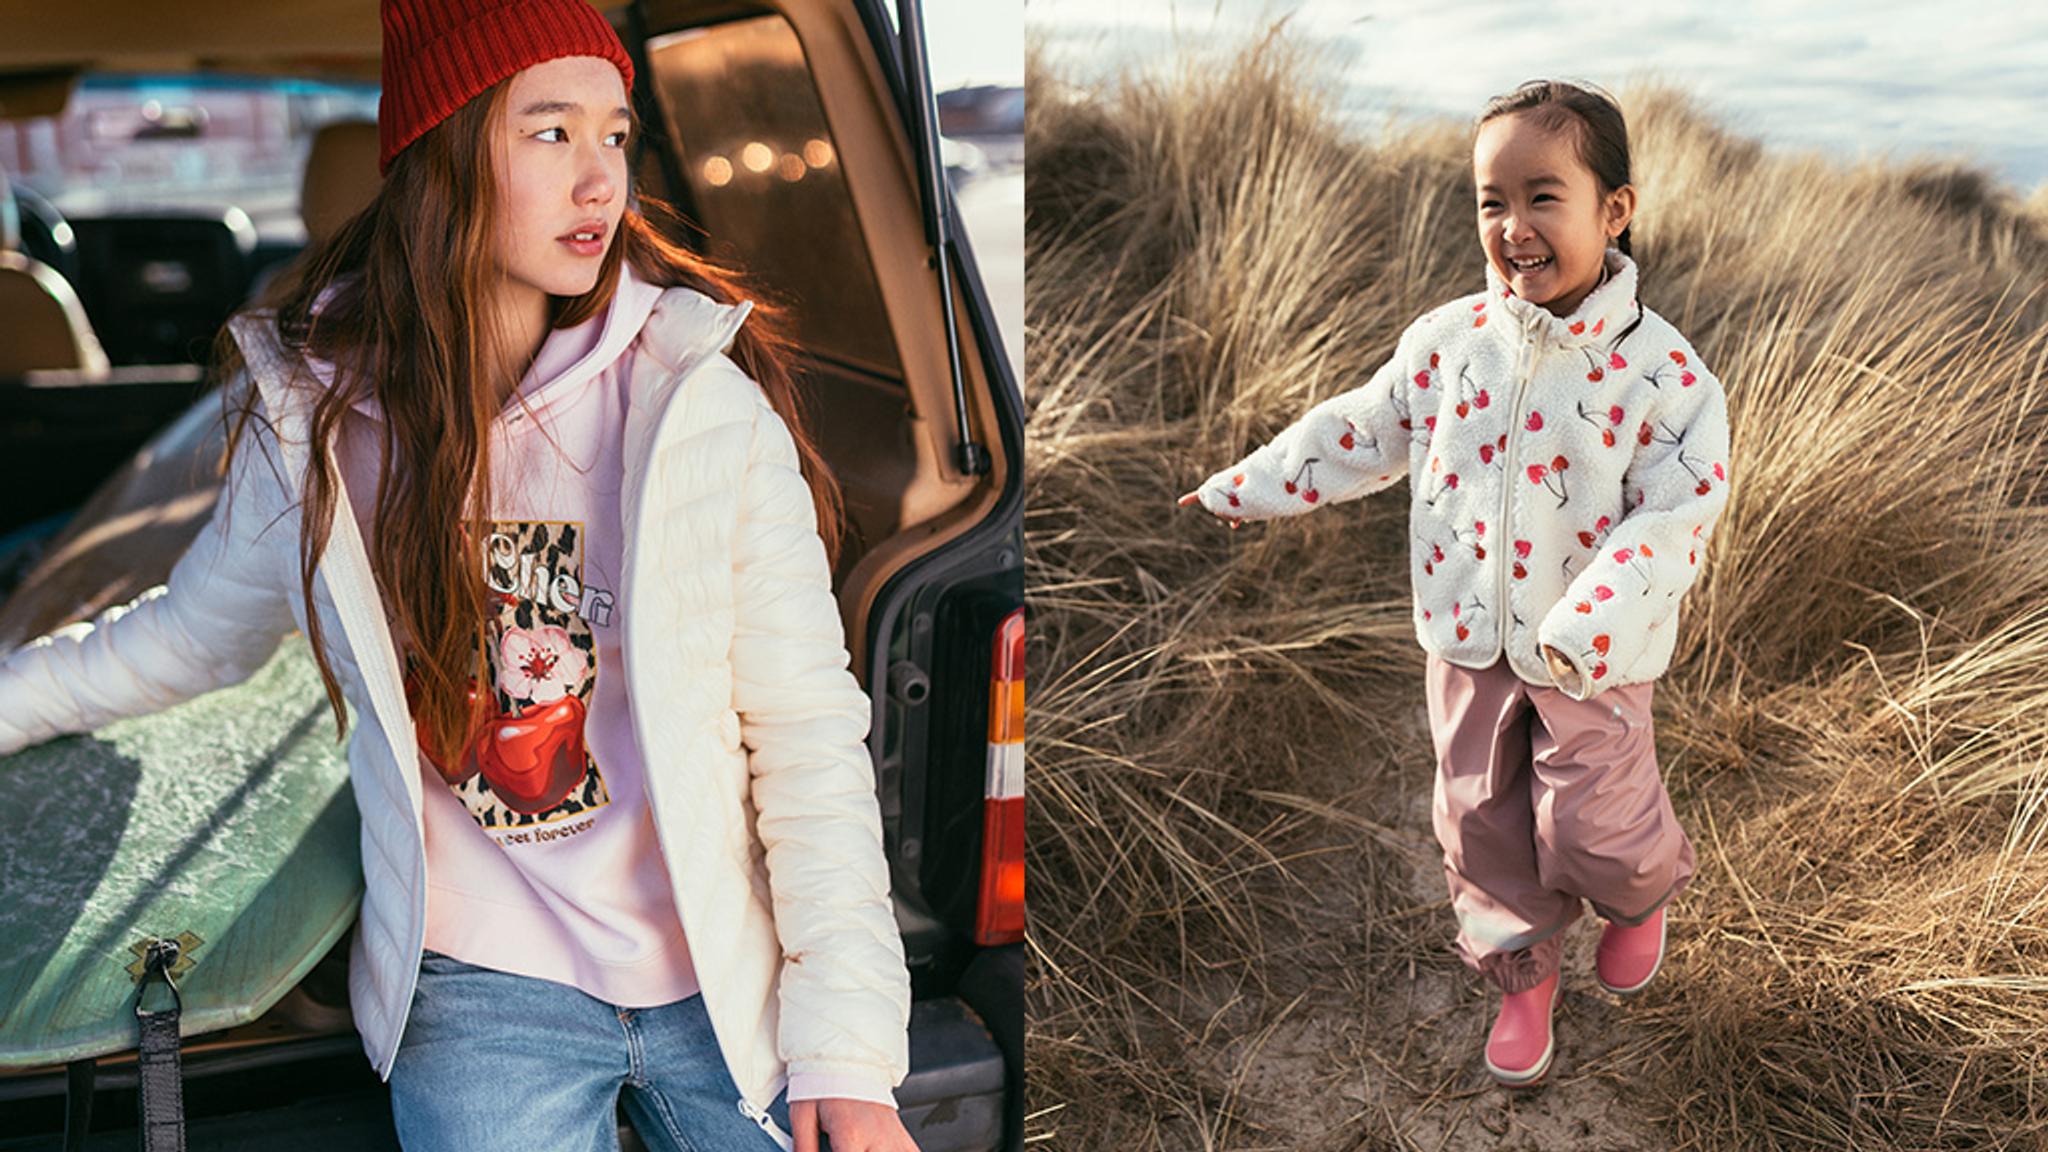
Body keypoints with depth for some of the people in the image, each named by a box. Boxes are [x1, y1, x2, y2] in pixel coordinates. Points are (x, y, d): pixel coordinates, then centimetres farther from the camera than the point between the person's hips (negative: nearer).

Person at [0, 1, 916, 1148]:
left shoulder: (708, 403, -11)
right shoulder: (315, 418, -4)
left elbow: (808, 731, -9)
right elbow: (194, 633, 17)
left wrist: (849, 1048, -13)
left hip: (725, 991, 0)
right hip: (477, 997, 1)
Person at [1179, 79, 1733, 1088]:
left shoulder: (1659, 369, -17)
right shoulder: (1450, 340, -5)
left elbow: (1677, 513, -18)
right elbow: (1361, 431, 7)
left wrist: (1583, 627, -30)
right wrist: (1239, 492, 8)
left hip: (1593, 658, -3)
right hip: (1468, 638, 4)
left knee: (1592, 829, 5)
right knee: (1481, 818, 12)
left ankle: (1643, 893, 42)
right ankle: (1523, 969, 35)